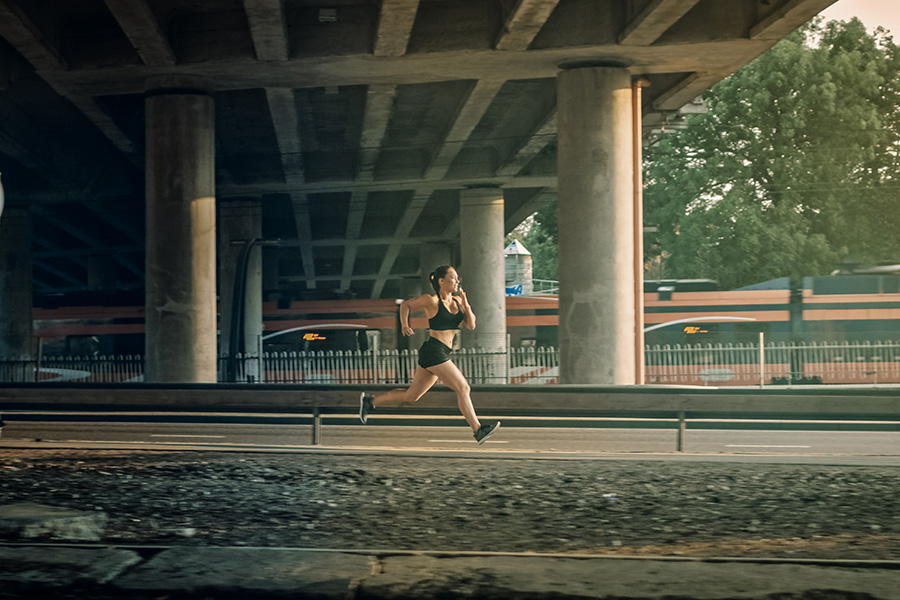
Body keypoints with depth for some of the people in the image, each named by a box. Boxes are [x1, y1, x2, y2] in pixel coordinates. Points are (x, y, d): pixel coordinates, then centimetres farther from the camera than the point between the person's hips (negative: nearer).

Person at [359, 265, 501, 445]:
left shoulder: (457, 301, 11)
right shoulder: (431, 301, -6)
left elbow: (471, 325, 6)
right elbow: (406, 305, 8)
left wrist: (466, 305, -8)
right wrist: (404, 325, -6)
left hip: (443, 354, 8)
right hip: (433, 351, -8)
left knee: (412, 395, 15)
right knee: (463, 387, -12)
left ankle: (370, 401, 28)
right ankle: (478, 430, -7)